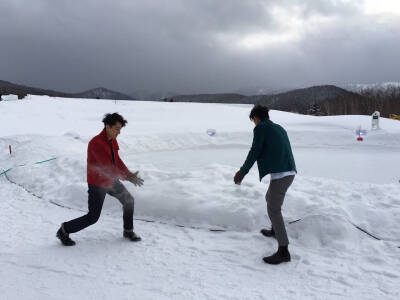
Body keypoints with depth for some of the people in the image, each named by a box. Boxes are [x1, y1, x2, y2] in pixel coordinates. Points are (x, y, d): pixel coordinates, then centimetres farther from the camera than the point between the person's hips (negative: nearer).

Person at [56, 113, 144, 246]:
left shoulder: (112, 140, 0)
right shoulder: (96, 143, -28)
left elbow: (117, 160, 7)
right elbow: (107, 167, -30)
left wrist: (129, 174, -8)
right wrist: (127, 177, -25)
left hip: (111, 180, 8)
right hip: (97, 184, -8)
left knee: (129, 200, 11)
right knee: (92, 217, -2)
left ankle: (128, 231, 28)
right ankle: (64, 231, 19)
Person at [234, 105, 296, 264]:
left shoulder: (260, 128, -4)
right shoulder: (279, 128, 20)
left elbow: (254, 152, -6)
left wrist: (242, 172, 4)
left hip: (279, 174, -9)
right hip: (290, 173, 9)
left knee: (273, 210, -4)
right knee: (270, 198, 29)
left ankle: (283, 251, -3)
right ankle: (275, 230, 45)